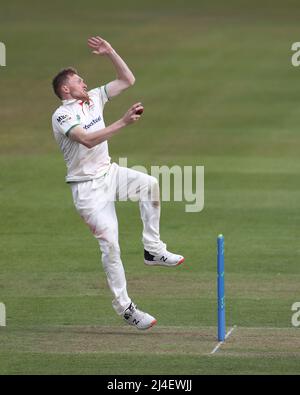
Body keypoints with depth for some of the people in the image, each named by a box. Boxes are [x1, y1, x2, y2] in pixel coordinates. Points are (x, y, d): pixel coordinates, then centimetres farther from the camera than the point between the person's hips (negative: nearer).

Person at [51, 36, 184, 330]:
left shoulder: (93, 99, 9)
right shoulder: (62, 115, -15)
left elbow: (127, 80, 13)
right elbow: (88, 140, -32)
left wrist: (110, 53, 3)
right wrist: (123, 122, -39)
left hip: (109, 172, 7)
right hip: (87, 187, -7)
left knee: (149, 183, -19)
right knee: (110, 243, -11)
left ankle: (152, 250, -10)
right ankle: (123, 306, -4)